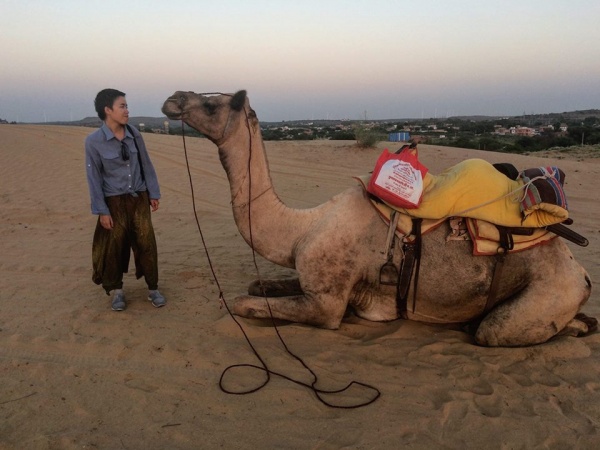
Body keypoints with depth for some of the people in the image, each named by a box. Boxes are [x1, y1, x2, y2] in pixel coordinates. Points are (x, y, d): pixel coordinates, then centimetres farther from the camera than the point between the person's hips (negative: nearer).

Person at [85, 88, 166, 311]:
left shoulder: (134, 135, -1)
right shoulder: (94, 141, -11)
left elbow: (147, 165, 8)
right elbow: (94, 178, -9)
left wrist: (154, 193, 8)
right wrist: (101, 211, -11)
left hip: (139, 198, 3)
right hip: (114, 201, -3)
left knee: (146, 242, 3)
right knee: (114, 246, 6)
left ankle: (153, 288, 17)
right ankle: (116, 290, 24)